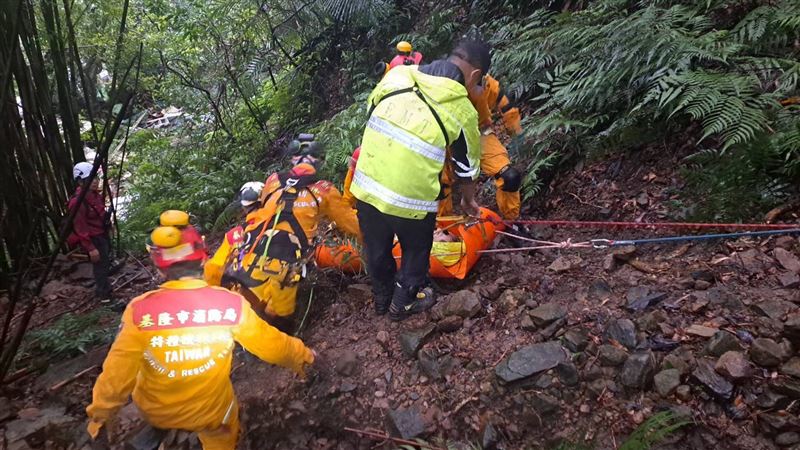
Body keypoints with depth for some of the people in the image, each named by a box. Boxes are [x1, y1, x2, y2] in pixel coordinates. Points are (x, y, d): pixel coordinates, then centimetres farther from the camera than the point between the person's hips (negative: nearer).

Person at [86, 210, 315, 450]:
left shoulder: (140, 310, -26)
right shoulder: (231, 304, -24)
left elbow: (118, 371, -16)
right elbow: (270, 343, -12)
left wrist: (99, 412, 2)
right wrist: (301, 355, 8)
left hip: (155, 411, 0)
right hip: (211, 412, 0)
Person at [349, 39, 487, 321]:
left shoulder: (398, 75, 1)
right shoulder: (463, 110, -6)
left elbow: (370, 110, 15)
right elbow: (467, 166, 7)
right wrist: (469, 199, 26)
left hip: (365, 188, 4)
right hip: (411, 200, -4)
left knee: (376, 248, 26)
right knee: (416, 250, 24)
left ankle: (382, 298, 49)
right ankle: (404, 303, 42)